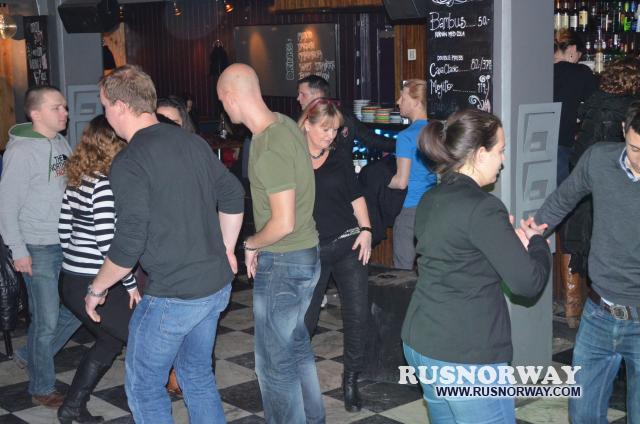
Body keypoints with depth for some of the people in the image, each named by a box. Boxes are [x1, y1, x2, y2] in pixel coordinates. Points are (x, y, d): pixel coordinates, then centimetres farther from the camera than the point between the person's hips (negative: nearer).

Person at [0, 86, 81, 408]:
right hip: (39, 249, -7)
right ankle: (42, 389, 18)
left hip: (68, 245, 7)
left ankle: (31, 355, 34)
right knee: (47, 320, 1)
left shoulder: (61, 143, 8)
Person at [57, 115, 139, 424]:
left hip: (71, 283, 9)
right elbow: (107, 243, -21)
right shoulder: (105, 184, -18)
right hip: (95, 287, -9)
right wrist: (131, 284, -13)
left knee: (110, 340, 24)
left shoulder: (76, 180, 8)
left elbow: (64, 229, 14)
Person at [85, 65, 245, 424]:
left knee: (144, 387, 10)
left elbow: (128, 245, -19)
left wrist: (96, 289, -4)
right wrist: (226, 250, 23)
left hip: (173, 296, -7)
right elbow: (234, 197, 13)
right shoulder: (192, 142, 5)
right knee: (198, 374, 23)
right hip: (217, 285, 8)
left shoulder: (129, 163, -17)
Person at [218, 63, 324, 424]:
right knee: (297, 345, 24)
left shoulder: (269, 149, -25)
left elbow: (283, 223, -27)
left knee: (276, 362, 3)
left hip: (282, 263, -10)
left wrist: (251, 245, -8)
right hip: (307, 254, 10)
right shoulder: (286, 124, 3)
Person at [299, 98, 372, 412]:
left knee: (357, 314, 0)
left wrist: (365, 229, -1)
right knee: (305, 319, 5)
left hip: (348, 244, 3)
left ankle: (351, 380, 17)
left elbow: (356, 197, 12)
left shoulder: (339, 161, 6)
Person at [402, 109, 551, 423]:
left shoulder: (431, 200, 7)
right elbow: (528, 282, -15)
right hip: (466, 358, -9)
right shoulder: (481, 207, -18)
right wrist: (537, 242, 3)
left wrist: (512, 240, 13)